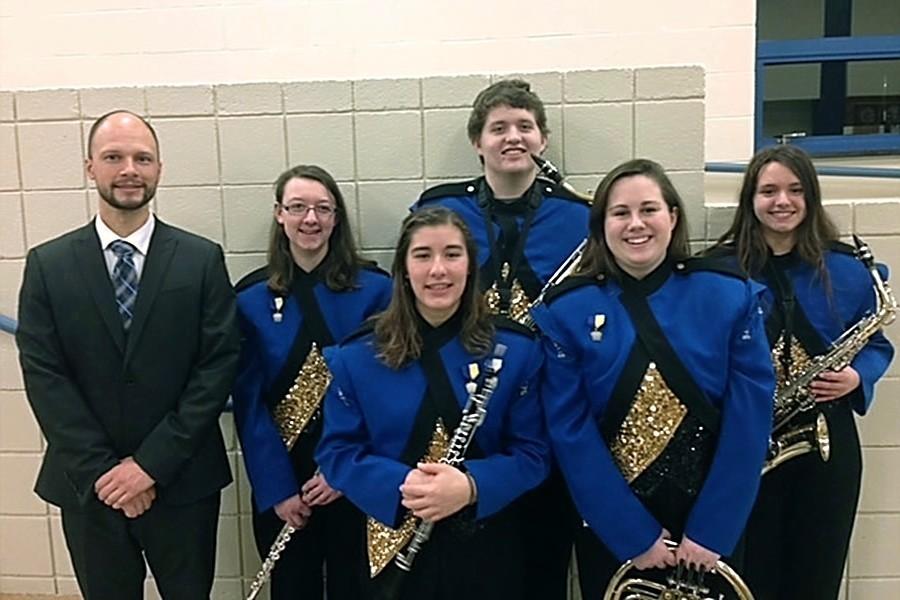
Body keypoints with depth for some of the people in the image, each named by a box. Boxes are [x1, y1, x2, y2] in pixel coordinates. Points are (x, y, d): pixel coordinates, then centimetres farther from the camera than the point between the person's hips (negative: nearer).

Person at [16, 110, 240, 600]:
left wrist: (153, 462, -13)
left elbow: (220, 362, -8)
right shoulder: (47, 265, -1)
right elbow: (42, 375, -4)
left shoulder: (202, 259, -4)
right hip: (87, 485, 1)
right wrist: (101, 470, -11)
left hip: (183, 480, 0)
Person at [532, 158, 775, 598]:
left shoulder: (732, 296, -6)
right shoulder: (565, 311, -9)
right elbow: (571, 433, -11)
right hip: (610, 530, -1)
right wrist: (635, 537, -13)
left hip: (710, 524, 1)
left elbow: (749, 419, -8)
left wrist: (712, 531, -11)